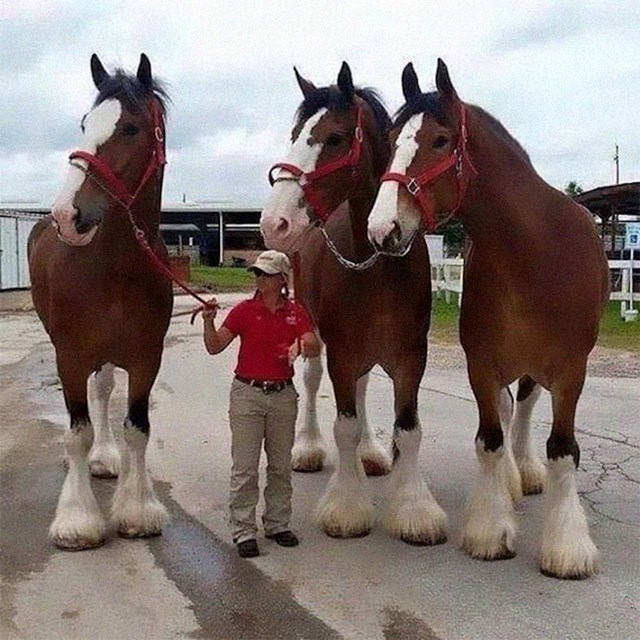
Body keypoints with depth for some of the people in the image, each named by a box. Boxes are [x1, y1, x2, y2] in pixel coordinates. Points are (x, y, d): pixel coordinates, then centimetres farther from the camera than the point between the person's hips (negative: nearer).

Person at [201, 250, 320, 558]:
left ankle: (277, 524, 28)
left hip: (283, 395, 2)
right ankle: (243, 532, 10)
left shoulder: (297, 312, 1)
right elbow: (214, 347, -6)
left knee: (281, 465, 13)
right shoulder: (244, 310, -3)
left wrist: (301, 346, -33)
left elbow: (315, 349, -11)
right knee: (245, 468, 0)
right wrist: (209, 321, -23)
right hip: (247, 394, -2)